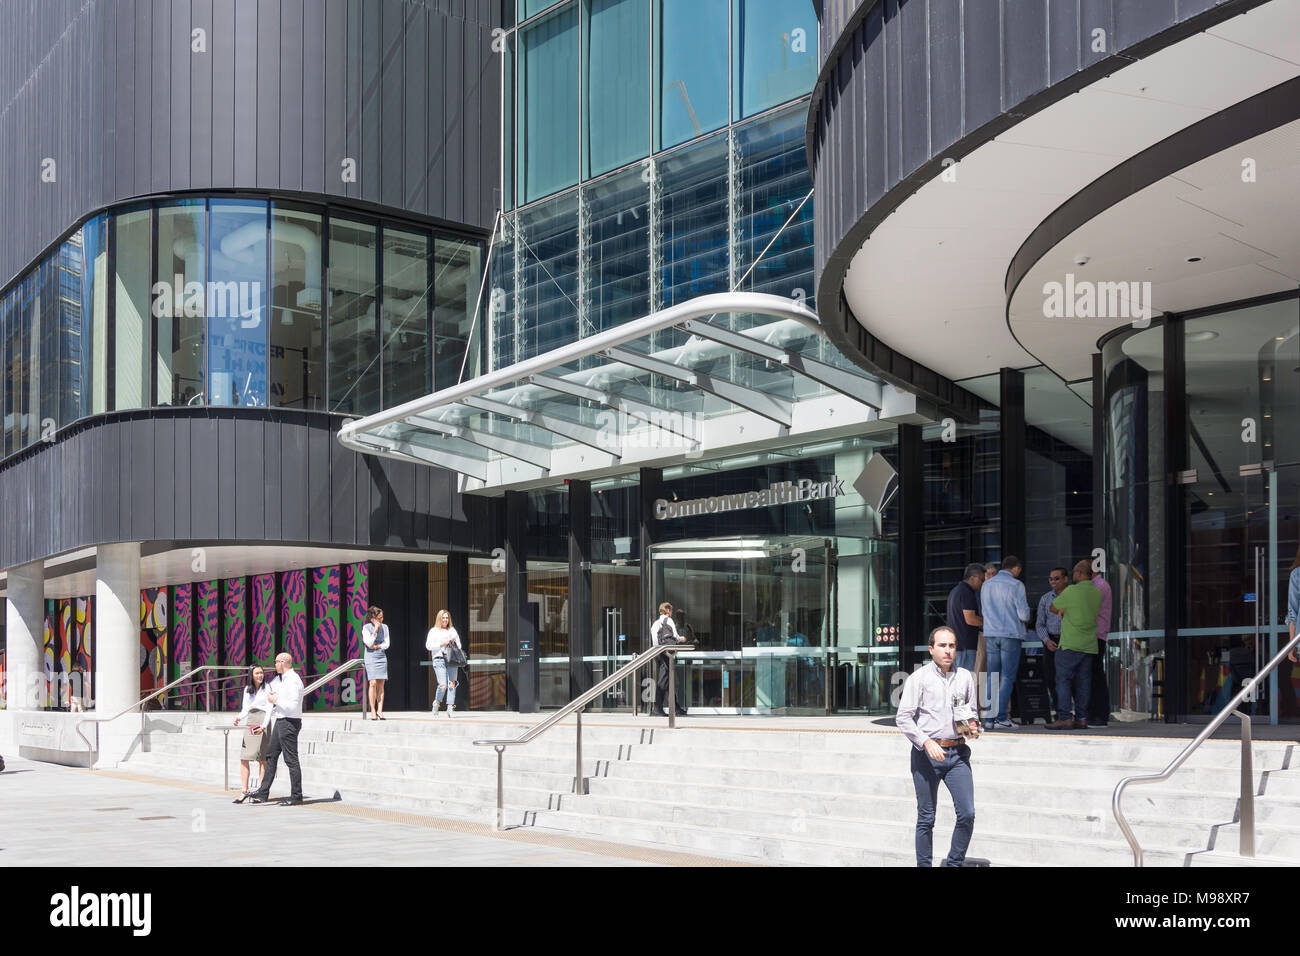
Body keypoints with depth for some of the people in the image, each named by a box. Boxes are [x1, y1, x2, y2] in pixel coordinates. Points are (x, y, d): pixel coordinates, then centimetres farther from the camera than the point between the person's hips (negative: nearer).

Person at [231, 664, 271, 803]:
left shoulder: (267, 688, -1)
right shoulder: (247, 690, 14)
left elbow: (269, 709, -7)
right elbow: (245, 709, 17)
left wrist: (263, 726, -18)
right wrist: (239, 718, -4)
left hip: (263, 723, -5)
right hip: (250, 723, 5)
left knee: (262, 758, -4)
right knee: (244, 758, -3)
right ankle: (244, 790, -1)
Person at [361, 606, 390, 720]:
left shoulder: (384, 627, 7)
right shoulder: (366, 628, -4)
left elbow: (387, 644, 5)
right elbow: (369, 643, -14)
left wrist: (376, 646, -9)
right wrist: (375, 630, -15)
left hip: (382, 656, 4)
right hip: (371, 657, -4)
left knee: (381, 684, -1)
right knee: (373, 683, -13)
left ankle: (380, 711, 0)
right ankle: (372, 711, -8)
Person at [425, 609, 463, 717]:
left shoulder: (452, 630, 21)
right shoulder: (434, 631, 10)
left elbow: (459, 646, 24)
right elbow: (428, 646, 0)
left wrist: (454, 642, 2)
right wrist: (442, 644, -7)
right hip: (439, 659, -4)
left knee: (452, 683, -8)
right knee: (443, 685, -13)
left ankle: (450, 708, -9)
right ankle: (437, 703, 13)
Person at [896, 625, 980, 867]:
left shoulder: (965, 677, 10)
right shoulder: (919, 678, -3)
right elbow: (903, 718, -7)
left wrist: (973, 726, 1)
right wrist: (927, 743, -19)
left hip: (957, 753, 3)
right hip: (926, 754, -3)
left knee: (967, 814, -5)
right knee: (926, 818, 3)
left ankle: (954, 863, 11)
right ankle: (924, 865, 14)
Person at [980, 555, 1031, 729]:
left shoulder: (987, 585, 12)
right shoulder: (1016, 585, -6)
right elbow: (1024, 615, -10)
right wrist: (1026, 606, 12)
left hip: (991, 634, 5)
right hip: (1011, 634, -5)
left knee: (992, 676, 8)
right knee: (1008, 677, -3)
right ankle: (1001, 718, -9)